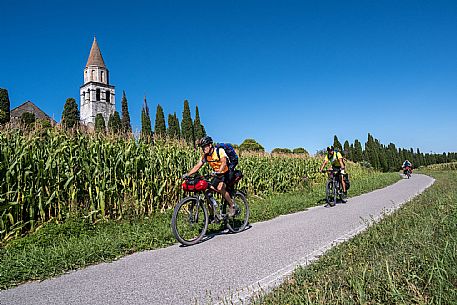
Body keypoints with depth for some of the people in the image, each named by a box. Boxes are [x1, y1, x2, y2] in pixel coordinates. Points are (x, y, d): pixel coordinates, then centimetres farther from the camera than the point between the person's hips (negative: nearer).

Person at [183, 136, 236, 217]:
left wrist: (218, 172, -51)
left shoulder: (220, 151, -19)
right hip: (217, 174, 6)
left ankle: (232, 206, -9)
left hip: (227, 173, -6)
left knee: (220, 188, -29)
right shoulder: (205, 156, -1)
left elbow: (224, 162, -33)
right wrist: (188, 174, -16)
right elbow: (198, 166, -3)